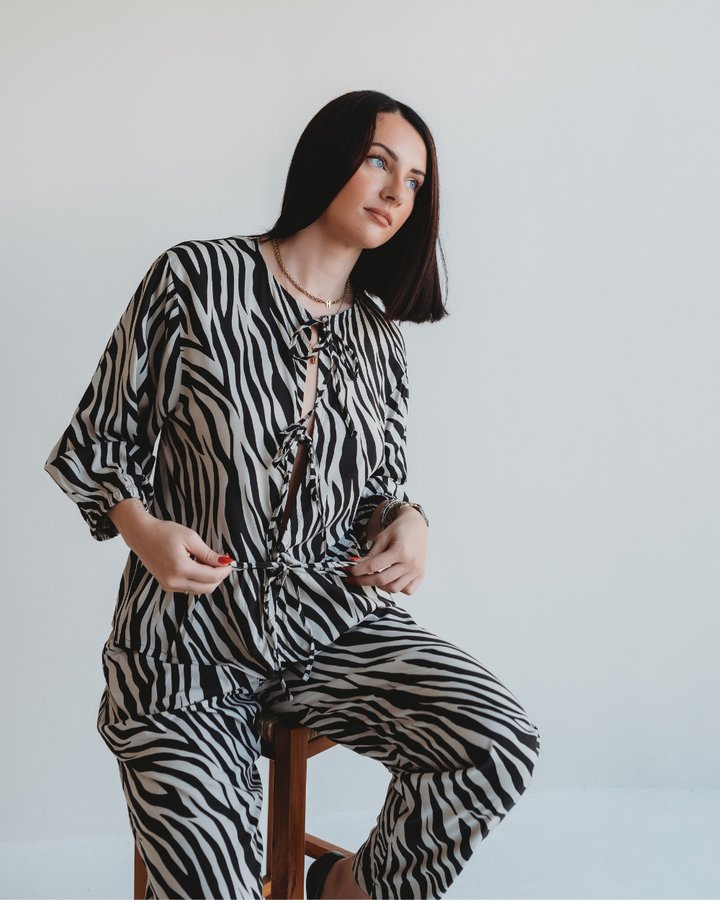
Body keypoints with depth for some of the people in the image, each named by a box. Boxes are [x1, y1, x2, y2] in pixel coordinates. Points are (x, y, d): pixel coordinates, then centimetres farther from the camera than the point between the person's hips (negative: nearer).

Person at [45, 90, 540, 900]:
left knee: (499, 744, -19)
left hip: (329, 626, 4)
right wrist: (145, 530, -17)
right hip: (187, 647, -4)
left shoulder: (376, 339, 9)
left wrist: (406, 522, -4)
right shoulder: (195, 279, -6)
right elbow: (100, 442, 1)